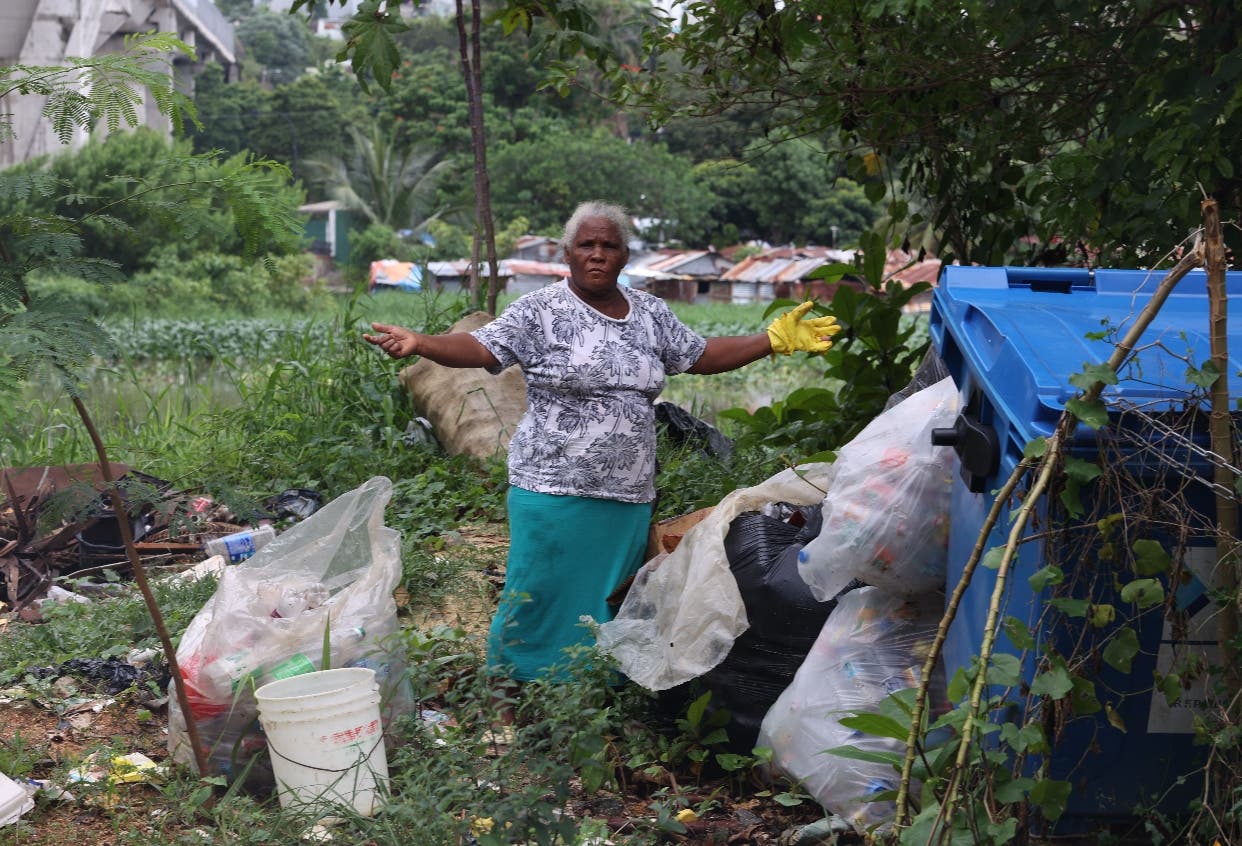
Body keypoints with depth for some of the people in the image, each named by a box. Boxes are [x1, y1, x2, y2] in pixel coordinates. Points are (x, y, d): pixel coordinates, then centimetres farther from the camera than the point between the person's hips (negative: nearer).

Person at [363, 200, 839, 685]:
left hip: (629, 495, 5)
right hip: (553, 491, -5)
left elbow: (701, 356, 19)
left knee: (613, 609, 12)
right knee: (541, 597, -1)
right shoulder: (539, 312, -4)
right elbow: (480, 348, -14)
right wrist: (419, 344, -32)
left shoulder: (650, 313, 11)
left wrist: (775, 339, 14)